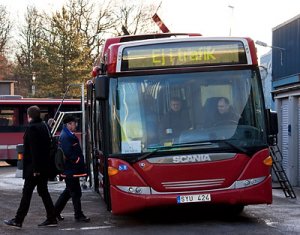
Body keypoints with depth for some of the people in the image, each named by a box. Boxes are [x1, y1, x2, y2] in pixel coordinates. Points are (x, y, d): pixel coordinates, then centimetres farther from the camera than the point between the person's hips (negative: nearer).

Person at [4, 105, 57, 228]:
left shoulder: (32, 128, -15)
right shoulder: (43, 126, 11)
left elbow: (34, 149, -20)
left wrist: (35, 168, -20)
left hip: (33, 167, -8)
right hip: (44, 166, 8)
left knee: (27, 193, -3)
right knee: (43, 192, 13)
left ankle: (18, 220, 2)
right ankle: (51, 219, 14)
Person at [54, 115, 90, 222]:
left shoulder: (68, 135, 16)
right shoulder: (66, 137, -19)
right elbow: (68, 153, -26)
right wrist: (76, 160, -16)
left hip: (70, 170, 11)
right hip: (71, 170, -11)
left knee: (69, 191, 19)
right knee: (76, 192, -3)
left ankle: (55, 211, 25)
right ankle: (78, 215, 4)